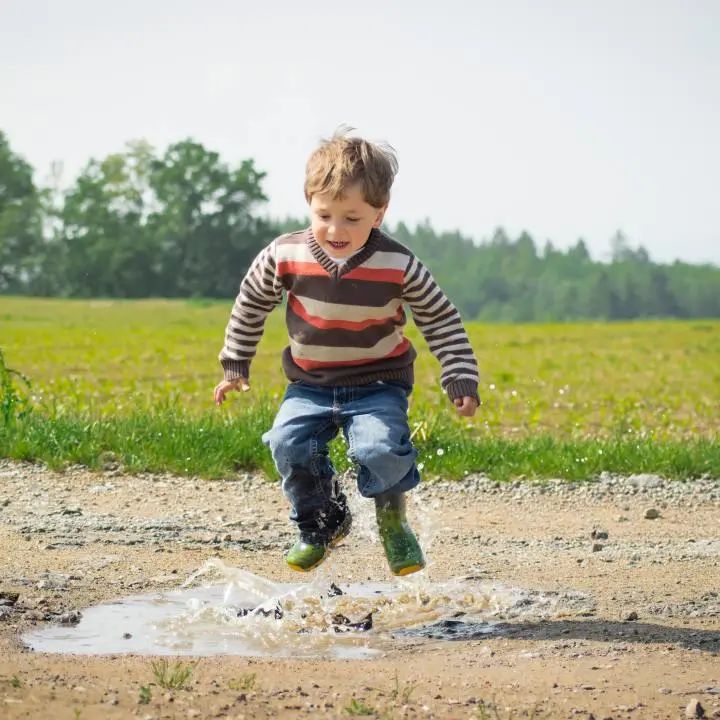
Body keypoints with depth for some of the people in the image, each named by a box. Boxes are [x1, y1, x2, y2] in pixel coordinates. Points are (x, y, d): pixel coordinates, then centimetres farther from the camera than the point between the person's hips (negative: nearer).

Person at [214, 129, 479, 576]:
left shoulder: (398, 266, -15)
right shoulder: (285, 256, -11)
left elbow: (441, 320, -2)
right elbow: (251, 305, 7)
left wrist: (461, 379, -7)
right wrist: (235, 365, 12)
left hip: (378, 384, -2)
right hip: (311, 386, 2)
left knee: (381, 448, -27)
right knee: (289, 443, -21)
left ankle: (393, 520, 5)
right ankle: (323, 523, 7)